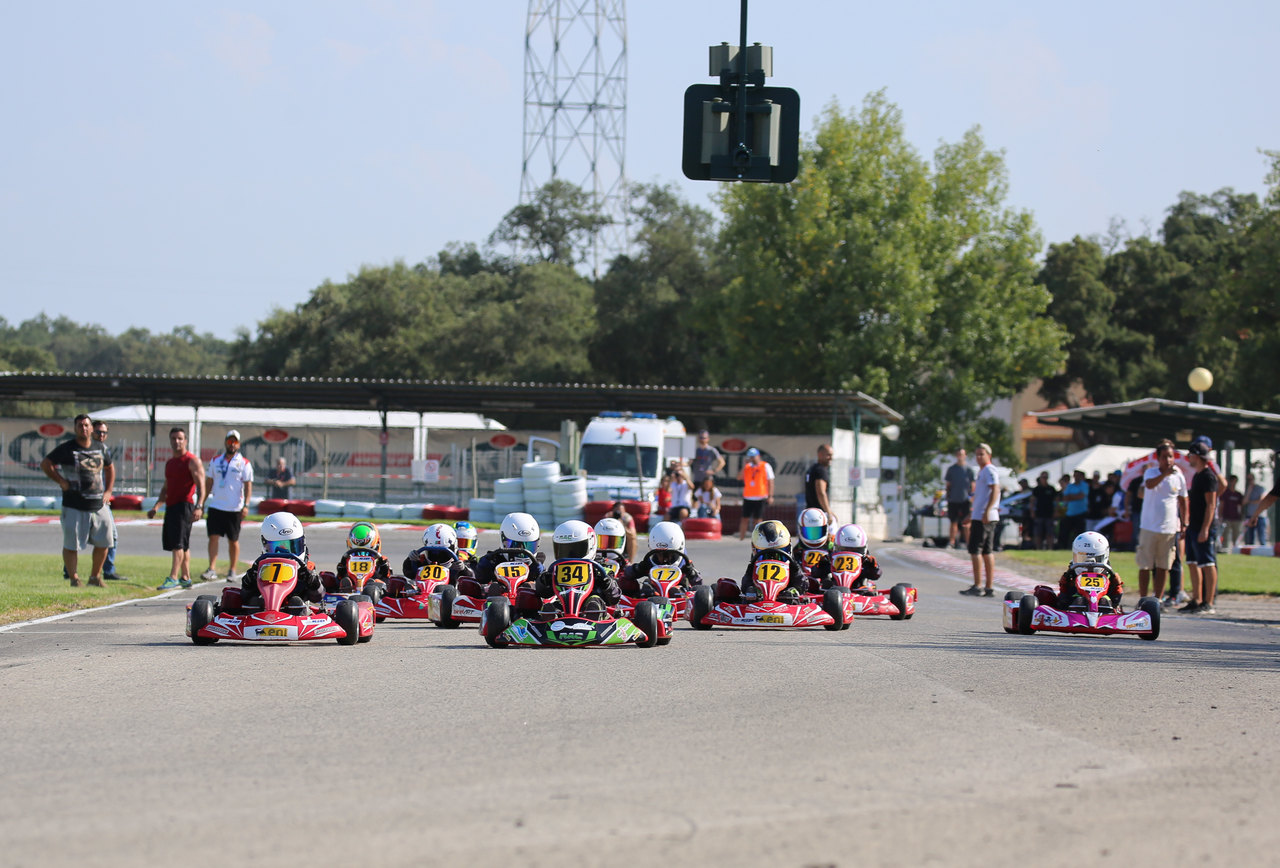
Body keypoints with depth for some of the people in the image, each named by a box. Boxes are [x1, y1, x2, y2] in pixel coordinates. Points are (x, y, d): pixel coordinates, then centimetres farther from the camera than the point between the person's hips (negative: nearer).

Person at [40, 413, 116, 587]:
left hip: (99, 506, 5)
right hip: (74, 507, -5)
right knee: (71, 545, -3)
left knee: (103, 542, 8)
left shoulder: (101, 449, 9)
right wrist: (61, 481, -9)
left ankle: (95, 577, 24)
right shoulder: (66, 448, -5)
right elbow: (45, 464, -1)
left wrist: (108, 491, 15)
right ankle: (73, 578, 11)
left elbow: (110, 468, 25)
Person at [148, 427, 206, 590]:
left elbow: (201, 486, -13)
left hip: (185, 505, -9)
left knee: (178, 543, -15)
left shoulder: (192, 461, -5)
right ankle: (186, 578, 17)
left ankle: (173, 578, -21)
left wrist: (198, 507, -25)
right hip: (171, 506, 9)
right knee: (181, 545, 11)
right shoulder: (169, 463, 20)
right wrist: (155, 507, 23)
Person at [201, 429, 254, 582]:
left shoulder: (244, 463, 1)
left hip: (234, 509, -2)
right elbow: (209, 484, 16)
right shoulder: (216, 461, 11)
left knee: (233, 541, 5)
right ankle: (212, 569, -13)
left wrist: (246, 505, -14)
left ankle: (232, 571, 16)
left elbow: (248, 485, -2)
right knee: (213, 537, -9)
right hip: (215, 506, 2)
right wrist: (202, 503, 12)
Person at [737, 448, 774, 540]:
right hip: (748, 497, 3)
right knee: (745, 519, 1)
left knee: (758, 519, -1)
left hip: (760, 498, -3)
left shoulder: (766, 466, 1)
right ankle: (741, 539, 5)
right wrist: (745, 465, -6)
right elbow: (739, 477, 1)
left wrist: (770, 496, -8)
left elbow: (770, 482, 0)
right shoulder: (747, 466, 12)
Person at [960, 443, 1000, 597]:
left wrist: (986, 512, -29)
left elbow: (995, 490, -22)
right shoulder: (982, 471, 22)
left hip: (983, 517, -10)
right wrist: (972, 514, 35)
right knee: (986, 551, 9)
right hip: (980, 516, 10)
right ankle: (989, 587, 10)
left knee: (975, 550, -9)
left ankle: (978, 586, -11)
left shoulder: (989, 470, -10)